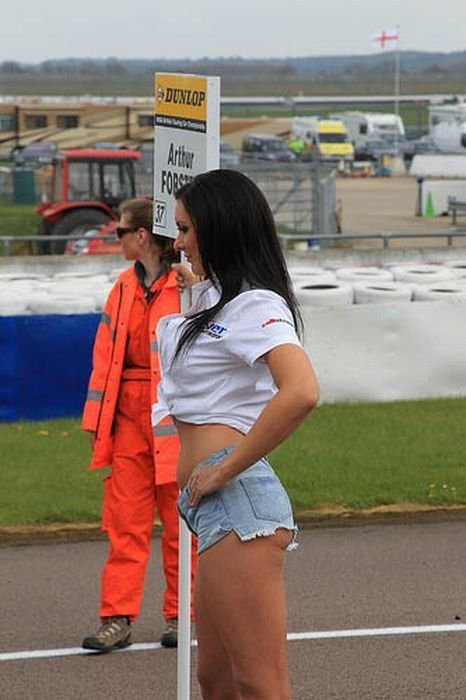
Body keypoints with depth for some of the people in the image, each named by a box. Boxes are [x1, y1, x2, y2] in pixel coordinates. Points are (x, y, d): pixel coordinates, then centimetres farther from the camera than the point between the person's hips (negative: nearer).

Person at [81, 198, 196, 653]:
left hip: (175, 419, -5)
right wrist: (97, 419, 8)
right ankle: (117, 619, 6)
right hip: (129, 415, 5)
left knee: (179, 522, 6)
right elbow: (105, 353, 13)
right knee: (124, 521, 3)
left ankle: (180, 616, 17)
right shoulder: (125, 287, 12)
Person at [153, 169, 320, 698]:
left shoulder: (255, 304, -11)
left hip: (236, 499, -11)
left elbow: (300, 392, -30)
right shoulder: (212, 298, 19)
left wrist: (225, 470, -24)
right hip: (215, 509, 11)